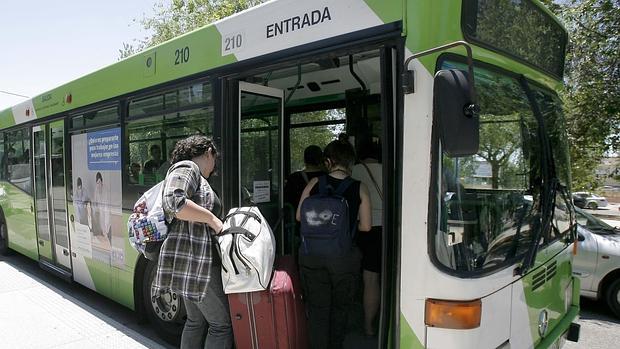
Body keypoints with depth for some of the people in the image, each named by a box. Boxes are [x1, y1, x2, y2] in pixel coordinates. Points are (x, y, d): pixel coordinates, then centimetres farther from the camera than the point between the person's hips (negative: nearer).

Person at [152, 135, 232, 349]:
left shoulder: (197, 178, 22)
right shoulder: (187, 168, -7)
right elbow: (173, 202, -25)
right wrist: (212, 219, -18)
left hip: (193, 260, 10)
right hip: (193, 259, -10)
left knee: (196, 321, 19)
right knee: (222, 323, -3)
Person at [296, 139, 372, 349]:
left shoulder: (314, 183, -5)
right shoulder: (359, 188, -7)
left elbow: (299, 216, 0)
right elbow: (365, 226, -4)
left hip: (312, 255, 1)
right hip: (344, 258, 0)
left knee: (317, 309, 13)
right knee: (340, 308, 20)